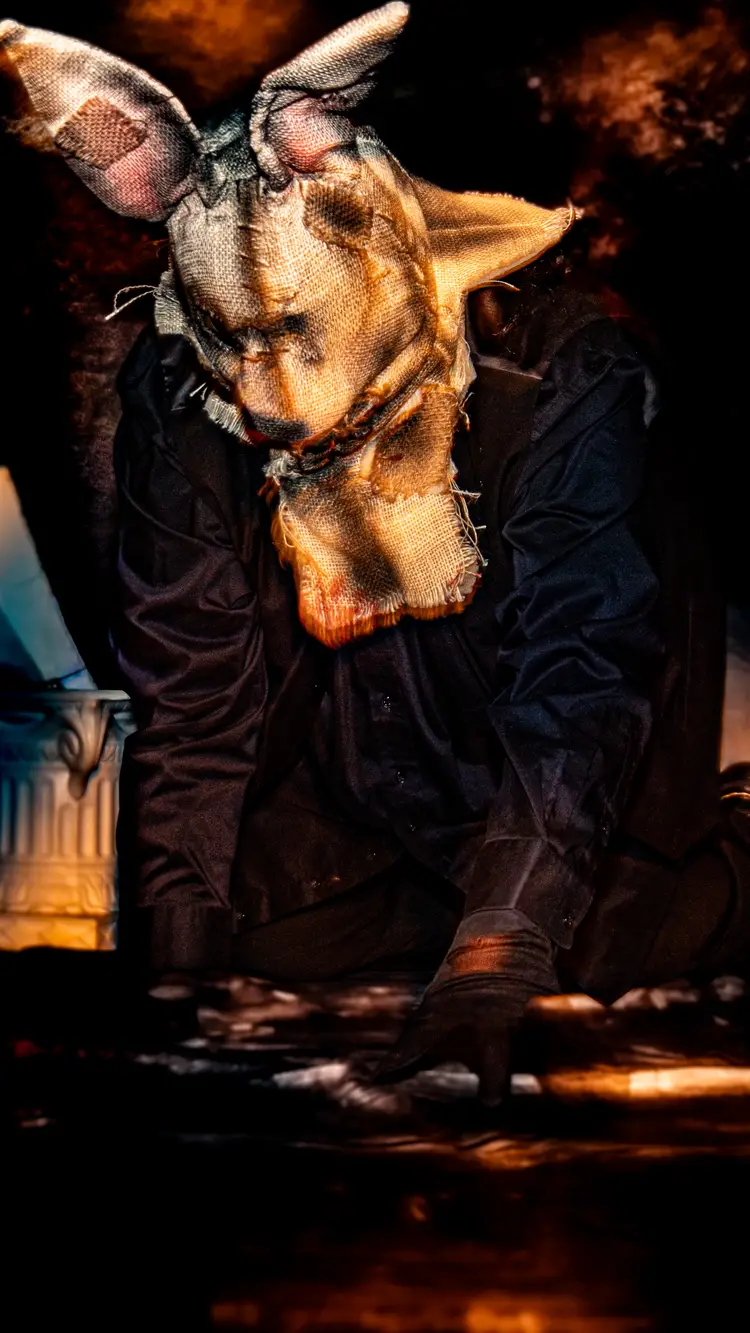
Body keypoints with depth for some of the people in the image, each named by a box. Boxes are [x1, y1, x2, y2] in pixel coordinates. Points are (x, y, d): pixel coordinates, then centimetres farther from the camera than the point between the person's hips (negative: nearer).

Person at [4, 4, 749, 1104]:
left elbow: (578, 681, -31)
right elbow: (188, 697, -9)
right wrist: (174, 967, -14)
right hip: (357, 797, 3)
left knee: (596, 949, -21)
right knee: (256, 943, -13)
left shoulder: (560, 378, -26)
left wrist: (495, 959, -41)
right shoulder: (181, 399, -14)